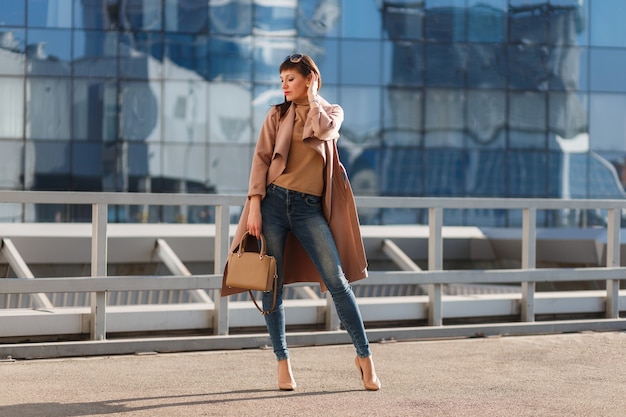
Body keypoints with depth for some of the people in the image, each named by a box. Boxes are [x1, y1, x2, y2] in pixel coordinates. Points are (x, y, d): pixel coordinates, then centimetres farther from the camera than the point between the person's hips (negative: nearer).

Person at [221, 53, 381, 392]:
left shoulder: (331, 112, 11)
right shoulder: (277, 115, 10)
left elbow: (323, 130, -15)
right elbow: (261, 159, 1)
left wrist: (312, 96, -1)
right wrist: (254, 205, -10)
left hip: (310, 208, -1)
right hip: (274, 202, 1)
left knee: (337, 281, -8)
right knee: (273, 286, 0)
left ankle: (364, 356, 1)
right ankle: (282, 362, 9)